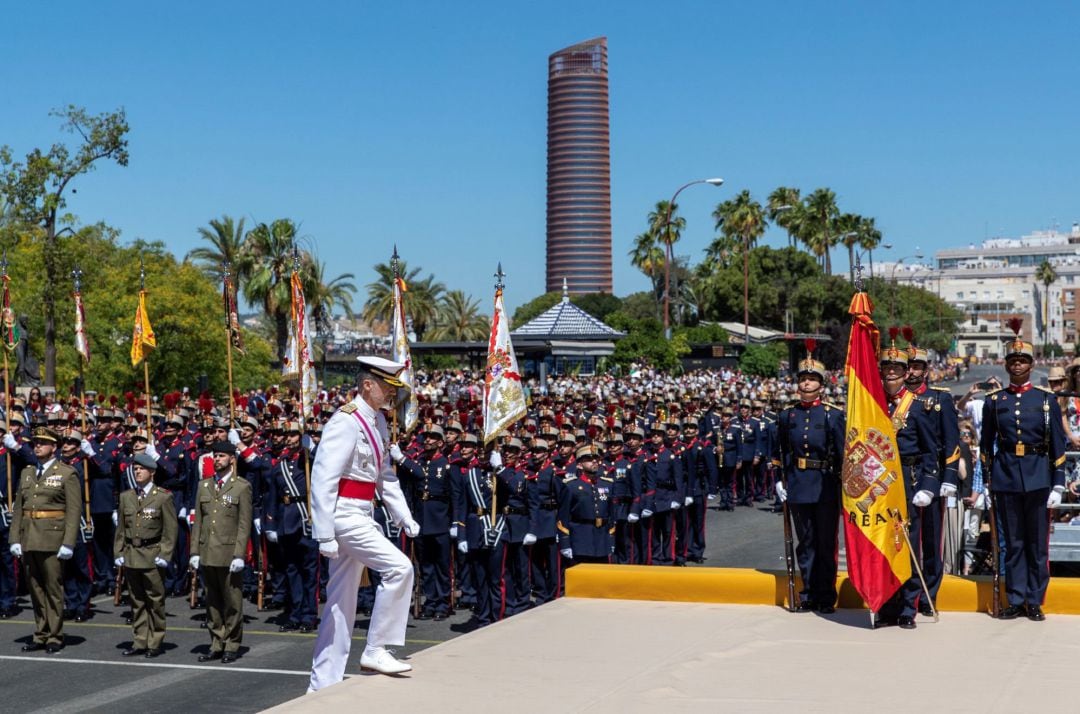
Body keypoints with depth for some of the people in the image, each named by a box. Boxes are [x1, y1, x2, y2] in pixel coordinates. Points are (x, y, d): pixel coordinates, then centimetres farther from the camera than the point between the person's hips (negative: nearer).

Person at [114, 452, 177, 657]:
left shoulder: (163, 497, -2)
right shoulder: (126, 497, 11)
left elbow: (170, 530, -4)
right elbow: (120, 528, 13)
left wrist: (164, 555, -10)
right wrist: (118, 553, 6)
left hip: (152, 555, -4)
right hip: (131, 555, 4)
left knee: (155, 601, 0)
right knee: (136, 601, 9)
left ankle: (155, 644, 7)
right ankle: (139, 642, 16)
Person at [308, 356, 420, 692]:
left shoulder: (378, 422, 12)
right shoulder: (346, 422, -16)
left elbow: (385, 474, 21)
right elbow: (323, 479, -19)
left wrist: (405, 518, 11)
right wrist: (325, 535, -22)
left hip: (361, 516, 9)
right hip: (345, 515, -9)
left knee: (342, 601, 11)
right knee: (399, 567, -17)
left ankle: (324, 683, 18)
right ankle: (376, 651, -6)